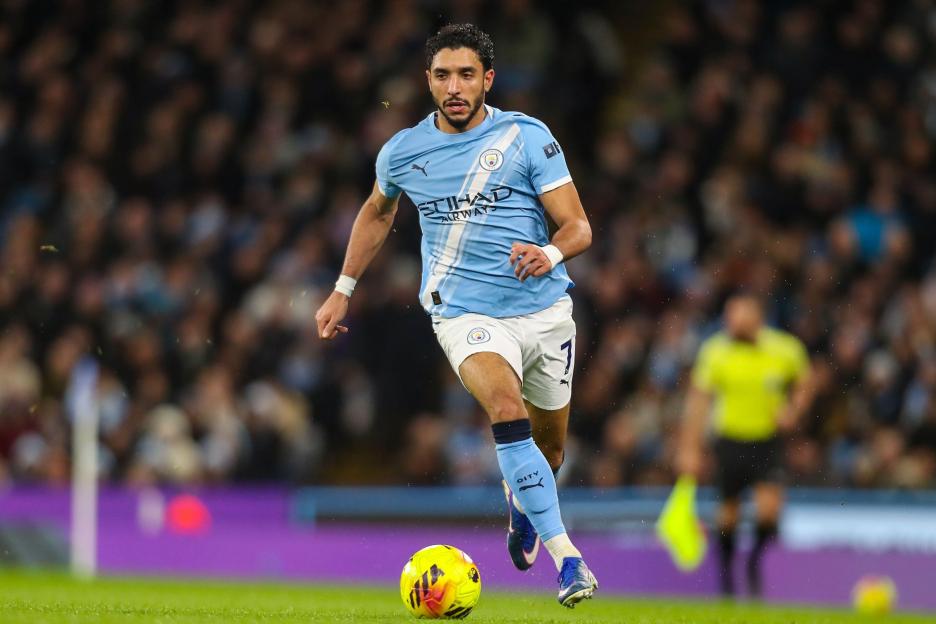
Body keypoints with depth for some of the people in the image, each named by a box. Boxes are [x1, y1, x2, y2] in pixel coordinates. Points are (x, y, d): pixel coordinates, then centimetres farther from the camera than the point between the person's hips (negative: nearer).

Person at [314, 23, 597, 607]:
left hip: (546, 309, 1)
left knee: (548, 445, 14)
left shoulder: (528, 137, -5)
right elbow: (377, 212, 23)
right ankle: (568, 558, -31)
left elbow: (578, 226, -6)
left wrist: (549, 254, -28)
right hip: (466, 313, -1)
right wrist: (343, 290, 22)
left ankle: (521, 502, 52)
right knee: (507, 407, -30)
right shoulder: (403, 151, 1)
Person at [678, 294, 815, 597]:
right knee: (729, 510, 7)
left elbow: (804, 384, 11)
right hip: (730, 438, 0)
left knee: (769, 508, -16)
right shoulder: (714, 352, -9)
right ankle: (726, 569, 32)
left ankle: (756, 559, 12)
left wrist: (793, 410, -8)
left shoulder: (785, 349, -7)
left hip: (768, 439, 0)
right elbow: (698, 401, -7)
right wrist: (690, 449, -12)